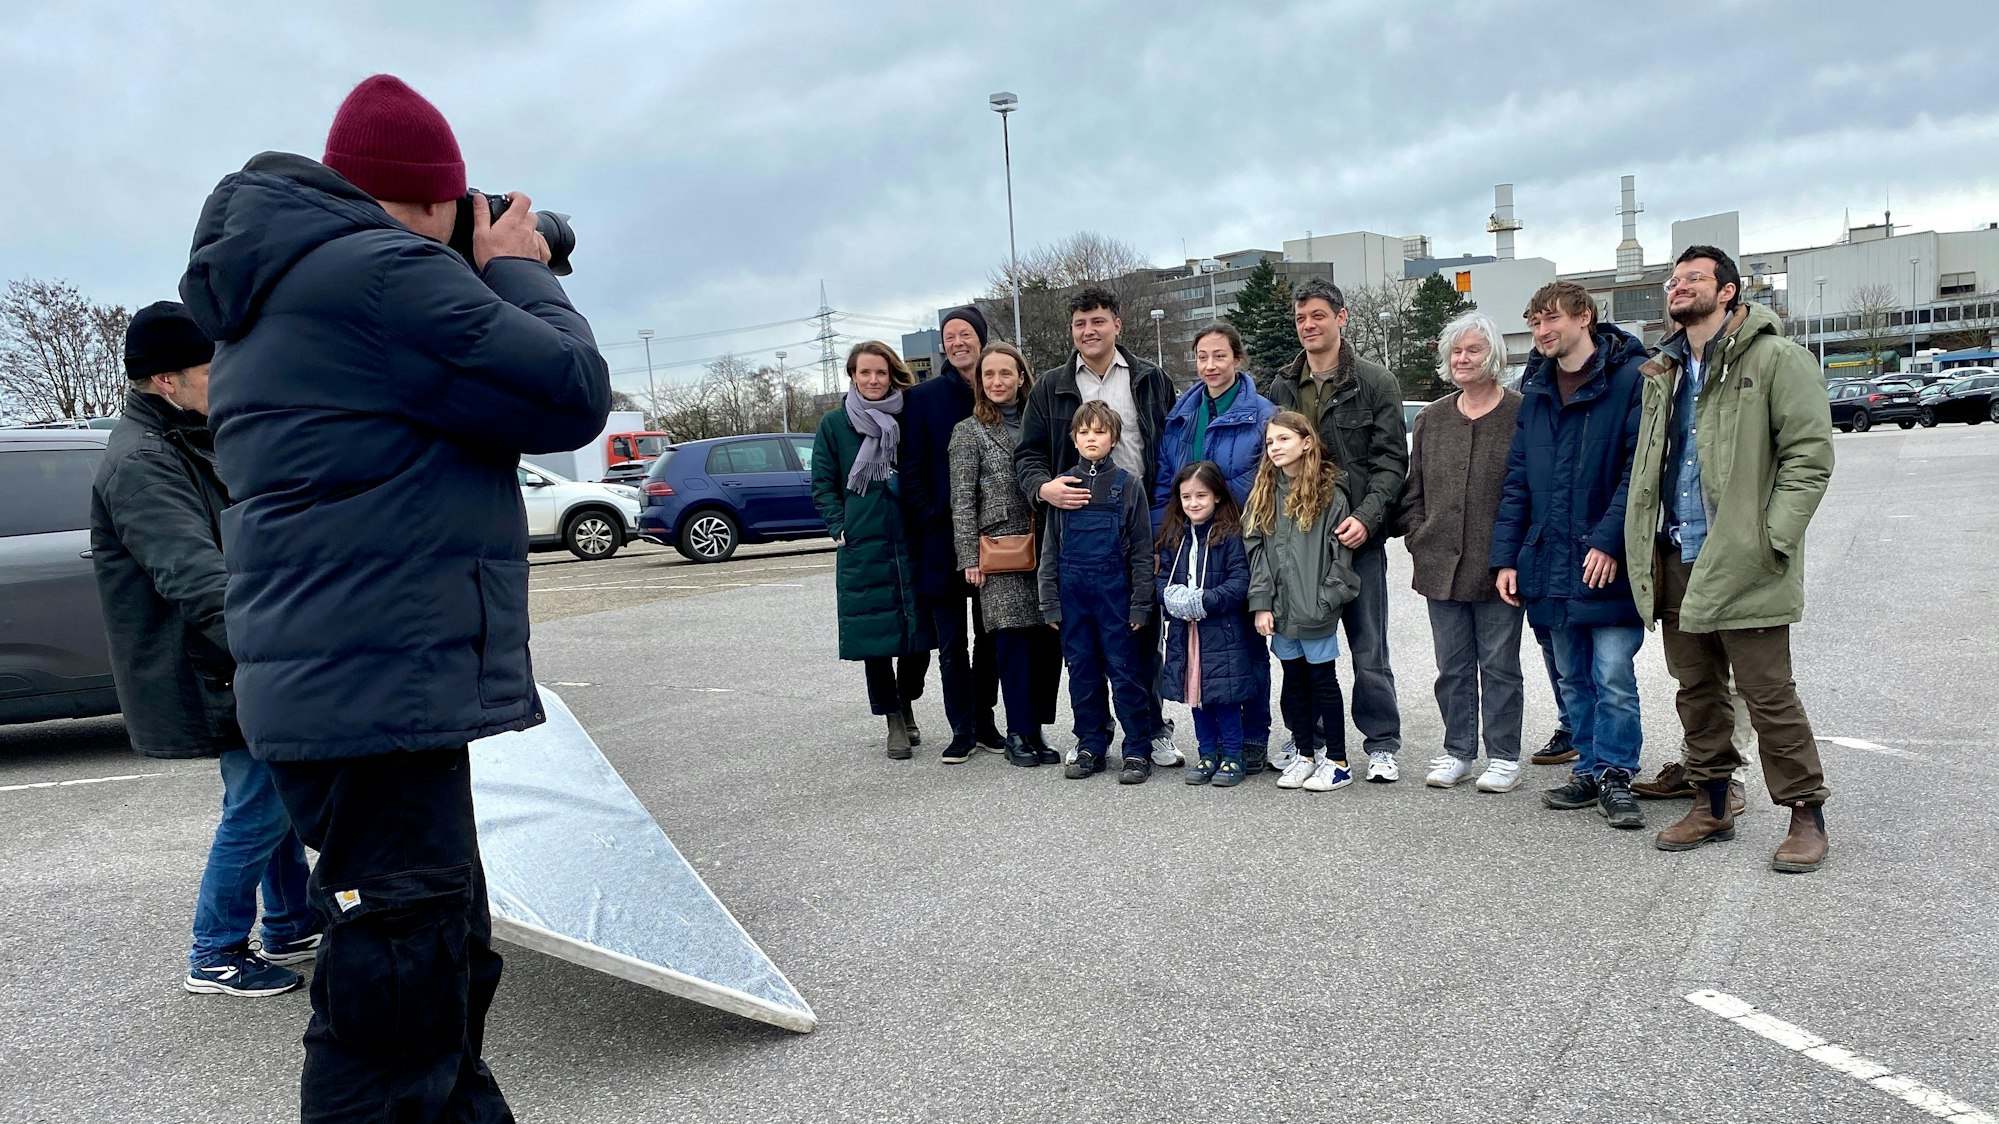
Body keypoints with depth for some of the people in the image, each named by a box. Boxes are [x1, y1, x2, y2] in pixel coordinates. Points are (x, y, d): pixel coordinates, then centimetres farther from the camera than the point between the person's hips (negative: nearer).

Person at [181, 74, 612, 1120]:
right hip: (388, 691, -11)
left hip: (317, 687, 11)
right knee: (395, 1012, -2)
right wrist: (519, 274, 2)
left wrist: (489, 280, 16)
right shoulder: (383, 271, -15)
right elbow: (570, 395, -15)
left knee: (450, 968, 23)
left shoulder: (266, 301, 18)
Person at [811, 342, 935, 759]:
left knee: (919, 632, 3)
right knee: (874, 634, 2)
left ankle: (906, 701, 29)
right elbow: (823, 486, 6)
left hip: (911, 542, 1)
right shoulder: (834, 424, 4)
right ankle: (894, 720, 16)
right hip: (861, 549, -1)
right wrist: (840, 528, -5)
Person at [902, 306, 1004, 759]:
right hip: (942, 539, -2)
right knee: (952, 642, 4)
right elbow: (912, 469, -2)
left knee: (990, 635, 11)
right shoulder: (924, 397, 0)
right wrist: (931, 518, -11)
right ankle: (962, 729, 13)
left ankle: (985, 721, 23)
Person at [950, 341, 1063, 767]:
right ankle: (1019, 733, 6)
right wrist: (969, 557, -7)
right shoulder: (969, 432, 4)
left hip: (1045, 548, 3)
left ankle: (1036, 727, 14)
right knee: (1014, 639, -4)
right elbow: (962, 501, 0)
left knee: (1049, 640, 2)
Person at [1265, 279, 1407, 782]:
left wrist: (1367, 516, -18)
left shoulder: (1375, 382, -2)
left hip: (1356, 533, -4)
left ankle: (1382, 744, 14)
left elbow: (1392, 460, -5)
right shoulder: (1282, 387, 11)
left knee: (1368, 647, 2)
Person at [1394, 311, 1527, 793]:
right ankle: (1458, 751, 23)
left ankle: (1503, 757, 16)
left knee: (1499, 665, 5)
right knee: (1452, 666, 12)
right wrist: (1417, 536, 4)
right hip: (1441, 566, 5)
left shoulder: (1521, 416, -5)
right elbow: (1412, 490, 16)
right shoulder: (1431, 418, 11)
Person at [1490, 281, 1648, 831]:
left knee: (1613, 677, -2)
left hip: (1609, 564, -6)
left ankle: (1615, 775, 12)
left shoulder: (1630, 377, -7)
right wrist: (1506, 556, 7)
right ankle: (1589, 770, 25)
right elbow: (1517, 480, 12)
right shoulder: (1536, 391, 13)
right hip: (1551, 562, 6)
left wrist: (1610, 539, -19)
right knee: (1573, 679, 14)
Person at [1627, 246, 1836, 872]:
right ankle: (1711, 807, 26)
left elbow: (1810, 456, -10)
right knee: (1697, 692, 14)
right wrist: (1643, 544, 11)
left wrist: (1771, 540, -17)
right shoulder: (1663, 374, 15)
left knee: (1769, 696, -2)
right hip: (1676, 562, 7)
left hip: (1743, 566, -7)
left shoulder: (1776, 360, -5)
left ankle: (1806, 815, 13)